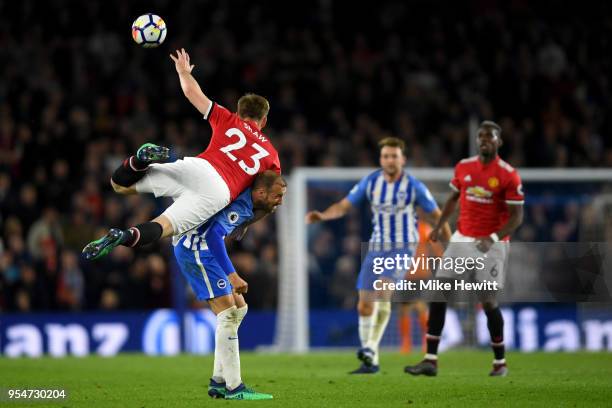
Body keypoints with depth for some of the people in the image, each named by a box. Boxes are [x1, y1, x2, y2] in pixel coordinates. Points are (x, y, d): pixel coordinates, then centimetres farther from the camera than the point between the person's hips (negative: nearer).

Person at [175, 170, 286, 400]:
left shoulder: (248, 204, 9)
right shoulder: (240, 204, -22)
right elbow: (213, 235, -33)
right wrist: (232, 275, -36)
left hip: (202, 250, 11)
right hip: (195, 249, -11)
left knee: (239, 308, 12)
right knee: (228, 314, -13)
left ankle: (219, 381, 13)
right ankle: (234, 388, -13)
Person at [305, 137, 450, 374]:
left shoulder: (414, 187, -7)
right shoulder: (370, 182, 1)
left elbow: (435, 216, 2)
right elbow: (344, 206, 1)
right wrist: (322, 216, -17)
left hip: (402, 247, -4)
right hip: (377, 247, 4)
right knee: (364, 306, -1)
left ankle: (371, 349, -33)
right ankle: (371, 362, 12)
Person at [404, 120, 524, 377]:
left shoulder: (509, 175, -11)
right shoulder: (464, 167, 4)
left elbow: (517, 216, -11)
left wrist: (493, 238, -23)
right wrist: (439, 227, 14)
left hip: (491, 244, -5)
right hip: (462, 239, 5)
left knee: (488, 301, -6)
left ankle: (500, 362, 14)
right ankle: (431, 360, -2)